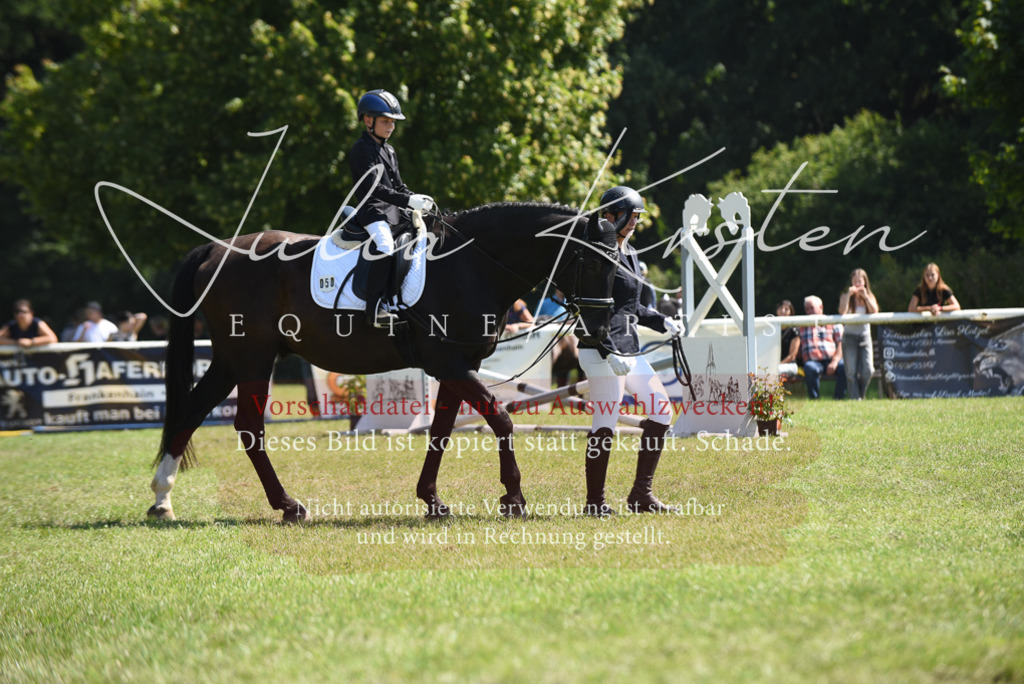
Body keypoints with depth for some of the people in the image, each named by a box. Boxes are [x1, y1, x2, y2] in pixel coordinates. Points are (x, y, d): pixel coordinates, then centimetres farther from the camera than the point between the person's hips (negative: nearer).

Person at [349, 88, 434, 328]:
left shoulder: (389, 151, 20)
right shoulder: (362, 149, -8)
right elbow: (374, 188, -19)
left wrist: (416, 198, 0)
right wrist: (407, 201, -25)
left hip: (392, 211, 9)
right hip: (371, 211, -9)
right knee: (385, 246, -32)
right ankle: (375, 310, -36)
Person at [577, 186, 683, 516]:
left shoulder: (630, 255, 17)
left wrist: (661, 321, 15)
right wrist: (609, 353, -24)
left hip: (628, 349, 10)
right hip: (602, 351, -10)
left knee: (661, 412, 7)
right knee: (605, 424, -9)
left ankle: (641, 494, 12)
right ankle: (595, 501, -1)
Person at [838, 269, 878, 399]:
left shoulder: (870, 296, 10)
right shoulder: (845, 296, 3)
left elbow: (875, 311, -8)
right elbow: (842, 311, -16)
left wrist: (865, 296, -13)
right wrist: (849, 294, -18)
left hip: (865, 336, 2)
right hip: (849, 336, -2)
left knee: (868, 371, -11)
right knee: (851, 372, -10)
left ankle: (861, 396, 10)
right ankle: (855, 398, -7)